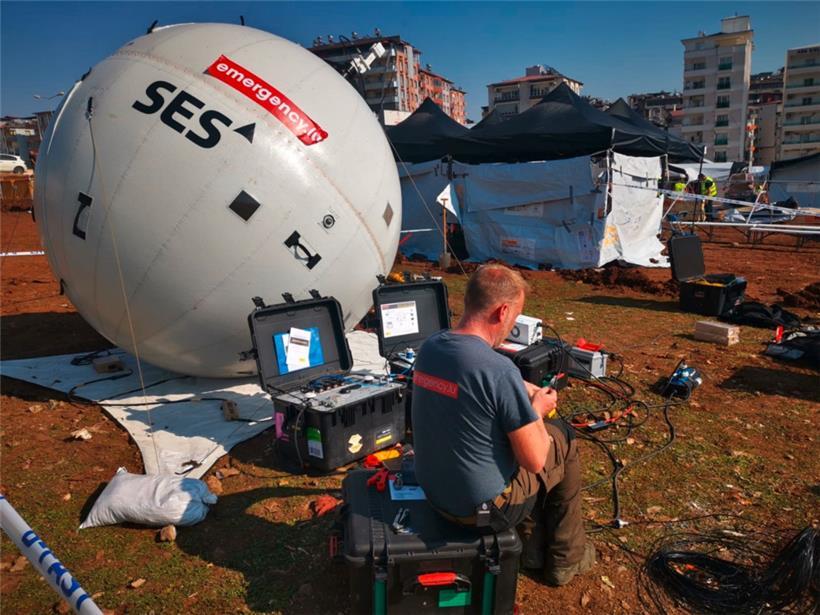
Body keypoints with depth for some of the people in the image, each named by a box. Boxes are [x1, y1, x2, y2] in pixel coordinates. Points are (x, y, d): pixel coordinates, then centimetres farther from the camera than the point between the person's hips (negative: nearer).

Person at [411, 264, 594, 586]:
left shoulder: (429, 347, -6)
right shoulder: (500, 369, -29)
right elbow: (534, 461, -19)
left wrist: (521, 392, 10)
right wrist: (536, 410, -2)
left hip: (434, 491, 7)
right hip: (484, 506, -6)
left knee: (518, 434, 27)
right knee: (564, 440, 15)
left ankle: (533, 547, 39)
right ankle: (566, 558, 33)